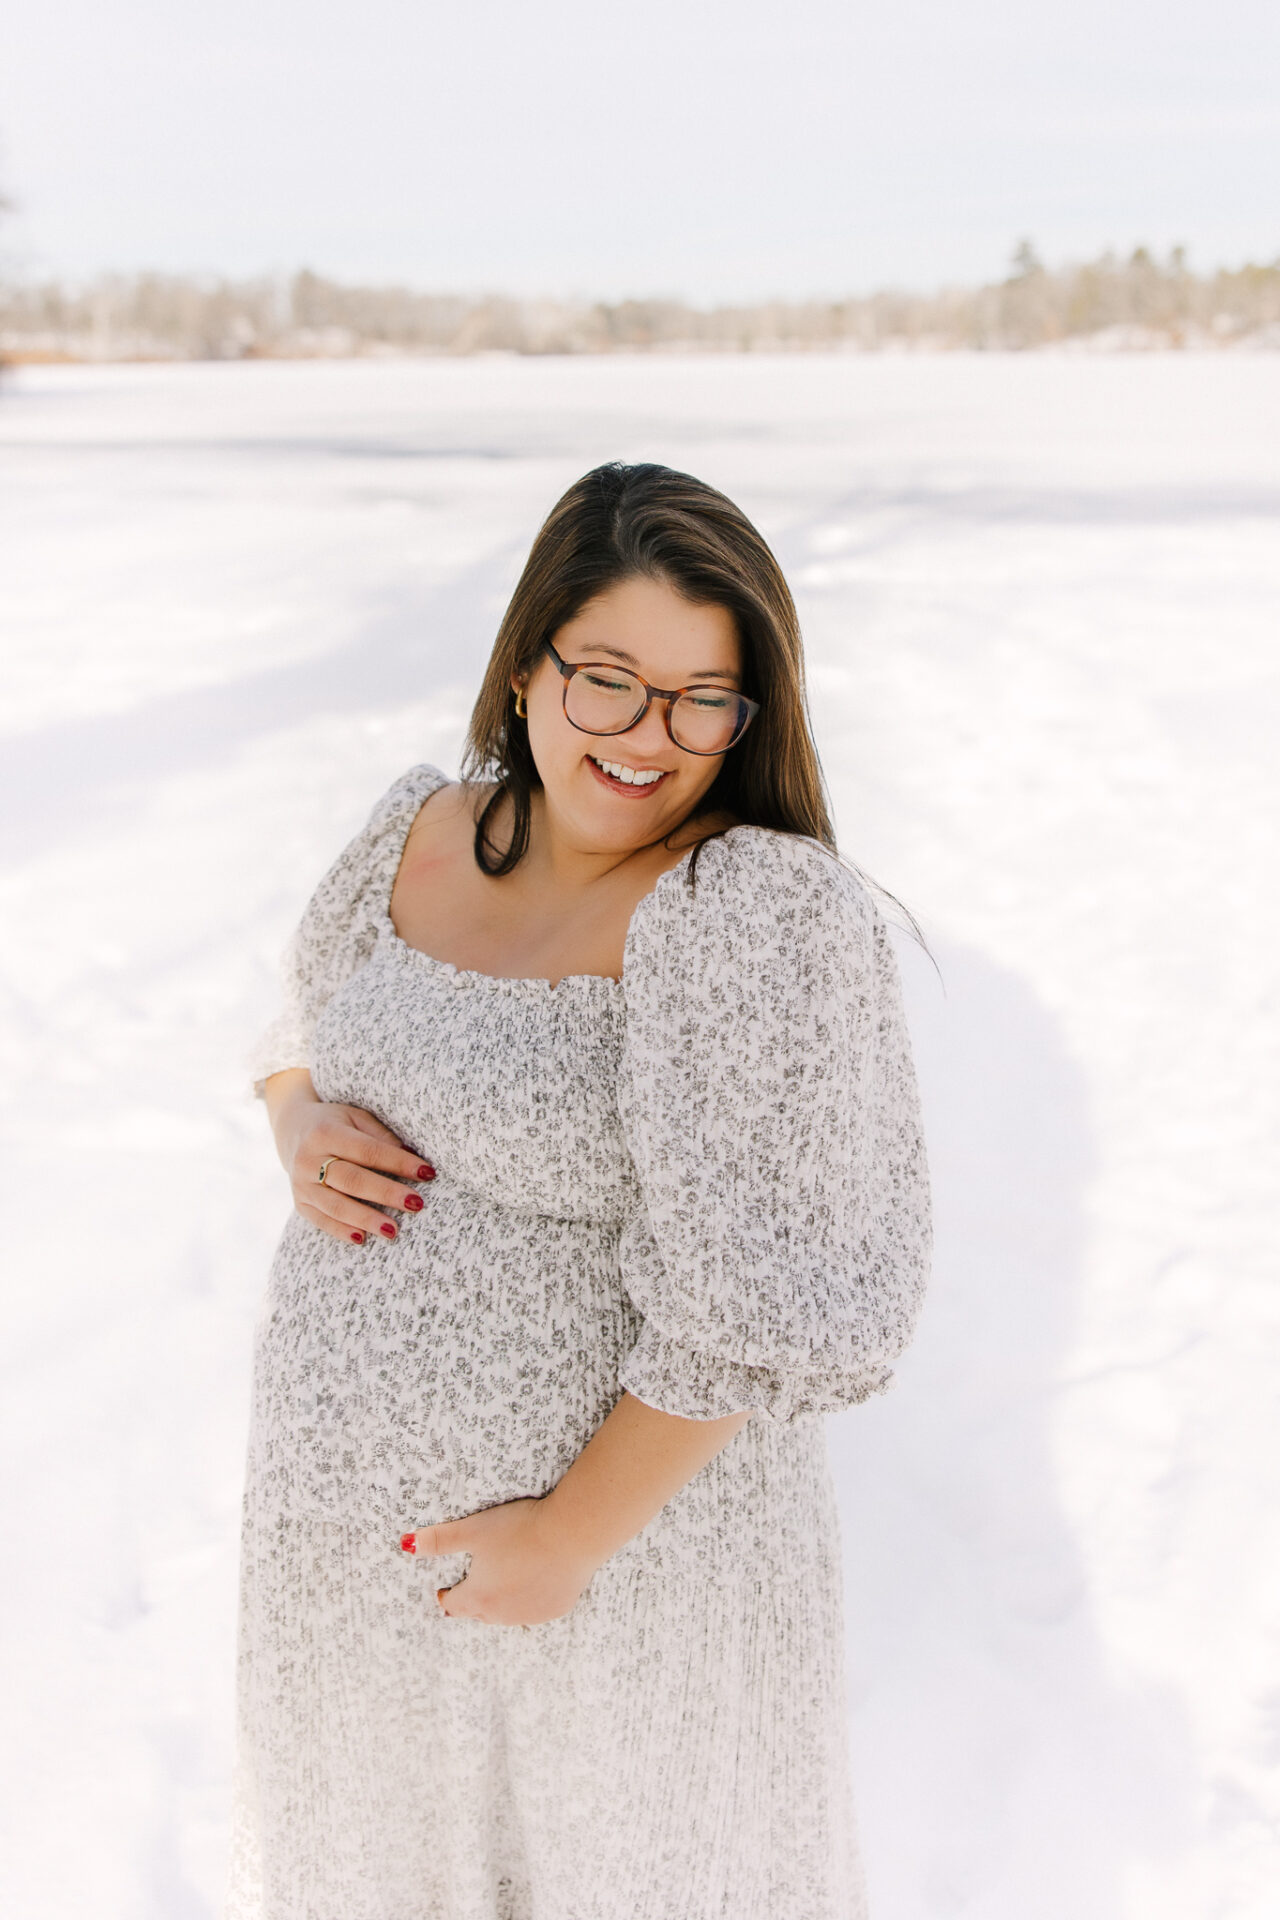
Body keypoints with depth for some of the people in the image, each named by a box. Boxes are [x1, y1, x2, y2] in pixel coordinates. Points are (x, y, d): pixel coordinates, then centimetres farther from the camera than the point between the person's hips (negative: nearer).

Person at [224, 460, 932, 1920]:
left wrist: (572, 1533, -17)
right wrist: (302, 1129, -9)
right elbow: (300, 1035, 13)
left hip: (625, 1497, -5)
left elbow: (765, 1304, -24)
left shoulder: (764, 908, -23)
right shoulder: (420, 827, -3)